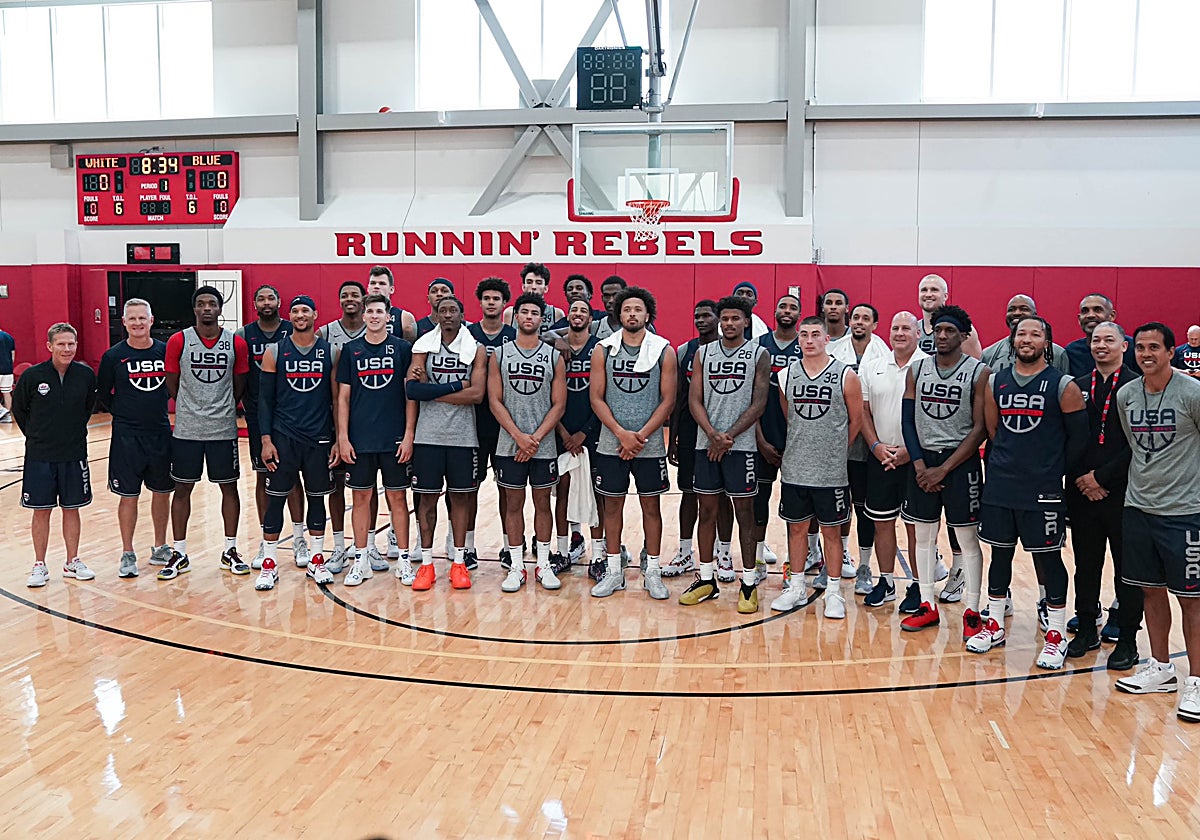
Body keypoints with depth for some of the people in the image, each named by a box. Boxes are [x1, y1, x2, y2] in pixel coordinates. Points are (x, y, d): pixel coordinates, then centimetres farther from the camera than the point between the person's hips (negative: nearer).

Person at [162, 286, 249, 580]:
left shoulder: (237, 343, -1)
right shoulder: (178, 341, -3)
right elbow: (172, 384, 5)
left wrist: (222, 409, 10)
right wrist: (192, 408, 9)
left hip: (224, 429, 1)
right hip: (186, 429, 0)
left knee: (229, 487, 7)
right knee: (182, 488, 6)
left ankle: (230, 551, 20)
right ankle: (179, 554, 17)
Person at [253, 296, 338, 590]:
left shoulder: (331, 352, 3)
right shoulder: (275, 352, 1)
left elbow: (337, 399, 5)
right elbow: (265, 399, 1)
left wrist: (338, 440, 1)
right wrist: (266, 440, -6)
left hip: (319, 438, 1)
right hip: (283, 438, -1)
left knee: (317, 498, 9)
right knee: (275, 498, 2)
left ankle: (316, 560, 21)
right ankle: (269, 564, 11)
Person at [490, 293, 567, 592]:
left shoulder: (554, 356, 3)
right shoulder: (499, 354, 3)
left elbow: (558, 404, -1)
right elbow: (495, 401, -2)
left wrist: (536, 437, -12)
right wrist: (519, 436, -12)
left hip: (544, 446, 0)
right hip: (509, 445, 0)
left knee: (543, 503, 8)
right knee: (514, 503, 6)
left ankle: (543, 564, 19)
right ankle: (516, 567, 15)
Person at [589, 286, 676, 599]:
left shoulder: (664, 351, -1)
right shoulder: (603, 350, 1)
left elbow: (668, 400, -3)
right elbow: (597, 398, -1)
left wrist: (641, 436, -13)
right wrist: (622, 433, -13)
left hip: (650, 445, -1)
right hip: (611, 444, 1)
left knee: (651, 505, 7)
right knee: (612, 504, 8)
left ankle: (652, 572, 17)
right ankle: (614, 571, 20)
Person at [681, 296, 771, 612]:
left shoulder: (759, 354, 1)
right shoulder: (703, 353, 9)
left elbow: (759, 403, -6)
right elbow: (695, 400, 4)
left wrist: (729, 437, -13)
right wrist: (713, 434, -11)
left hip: (741, 445, -3)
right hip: (706, 444, 3)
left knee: (744, 511, 1)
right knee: (706, 510, 8)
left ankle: (749, 582, 9)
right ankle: (707, 579, 19)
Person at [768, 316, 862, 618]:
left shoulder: (845, 375, -5)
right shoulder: (787, 374, 4)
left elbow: (856, 419, 2)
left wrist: (836, 450, 5)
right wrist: (798, 446, 9)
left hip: (831, 471, -3)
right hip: (794, 468, 3)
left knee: (831, 531, 7)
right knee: (796, 528, 12)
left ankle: (834, 592, 19)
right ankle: (797, 589, 24)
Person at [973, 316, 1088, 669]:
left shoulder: (1063, 385, -6)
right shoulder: (996, 383, 6)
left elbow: (1078, 437, -2)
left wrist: (1056, 471, 2)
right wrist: (1004, 466, 10)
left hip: (1043, 490, -4)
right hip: (1000, 486, 4)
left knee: (1049, 558, 4)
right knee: (1000, 553, 13)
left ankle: (1056, 636, 15)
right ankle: (994, 626, 25)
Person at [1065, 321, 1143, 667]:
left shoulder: (1137, 386, -3)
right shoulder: (1078, 387, 11)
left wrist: (1101, 476, -12)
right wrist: (1080, 478, -6)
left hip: (1123, 492, -4)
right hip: (1083, 492, 4)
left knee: (1127, 570, 5)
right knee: (1086, 566, 12)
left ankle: (1127, 639, 14)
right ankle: (1086, 630, 24)